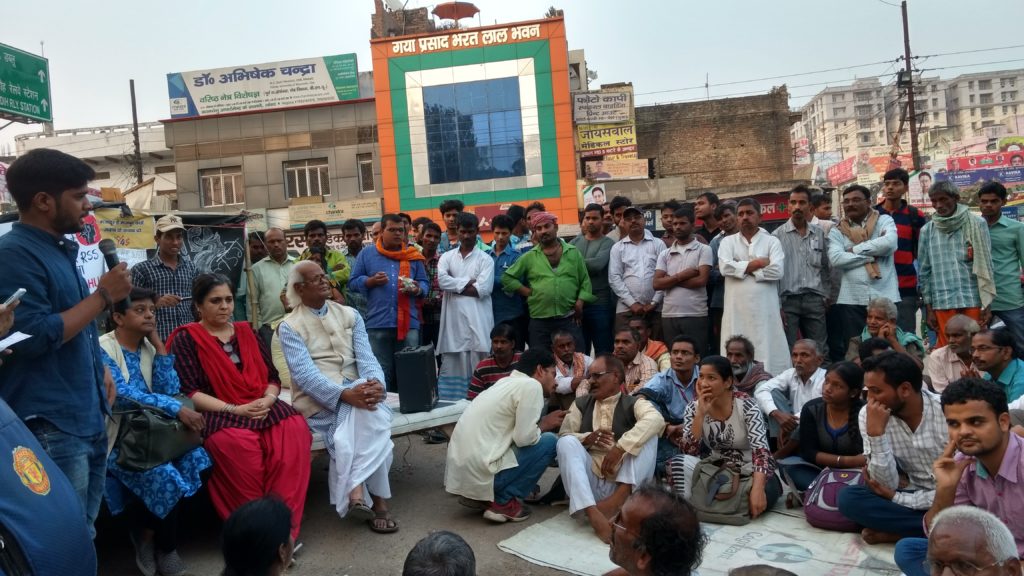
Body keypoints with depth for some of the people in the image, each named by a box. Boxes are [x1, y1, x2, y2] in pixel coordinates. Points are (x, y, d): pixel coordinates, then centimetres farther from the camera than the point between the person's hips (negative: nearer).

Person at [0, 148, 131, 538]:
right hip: (51, 425, -9)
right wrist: (104, 295, -17)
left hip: (88, 414, 9)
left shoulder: (62, 248, 12)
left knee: (85, 531, 20)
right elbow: (34, 337, -24)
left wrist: (101, 372, 17)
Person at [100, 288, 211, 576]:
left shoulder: (149, 347, 10)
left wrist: (158, 345, -6)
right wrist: (176, 408, -31)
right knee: (164, 474, -28)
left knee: (194, 458, -22)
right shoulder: (102, 349, -8)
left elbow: (169, 390, -3)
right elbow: (123, 395, -23)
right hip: (116, 438, -5)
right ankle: (164, 546, 1)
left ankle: (148, 533, 0)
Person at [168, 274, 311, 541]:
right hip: (217, 414, -4)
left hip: (263, 409, 4)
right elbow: (188, 392, -7)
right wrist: (234, 409, -17)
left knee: (295, 429, -28)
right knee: (235, 442, -38)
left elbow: (273, 377, 16)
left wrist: (267, 400, -8)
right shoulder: (186, 338, 4)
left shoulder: (246, 332, 19)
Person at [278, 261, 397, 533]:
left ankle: (356, 491, -32)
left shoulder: (350, 315, 15)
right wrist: (345, 394, -29)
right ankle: (377, 498, -28)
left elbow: (366, 357, 3)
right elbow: (305, 374, -13)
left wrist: (375, 383, -21)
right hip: (318, 400, -4)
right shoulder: (290, 326, 2)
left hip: (356, 391, 4)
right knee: (371, 419, -33)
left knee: (372, 410, -33)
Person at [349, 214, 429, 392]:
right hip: (378, 324, -1)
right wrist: (371, 281, -11)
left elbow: (425, 283, 12)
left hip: (408, 323, 1)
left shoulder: (413, 256, 12)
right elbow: (353, 282, 7)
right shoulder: (367, 253, 8)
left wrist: (417, 289, -11)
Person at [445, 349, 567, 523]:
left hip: (460, 470, 9)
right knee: (549, 441, -1)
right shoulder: (531, 385, -9)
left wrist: (541, 423, 16)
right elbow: (525, 437, -14)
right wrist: (544, 425, 5)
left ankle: (478, 496, 16)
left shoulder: (506, 383, 17)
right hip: (480, 472, -9)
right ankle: (504, 502, 0)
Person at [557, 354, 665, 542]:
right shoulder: (581, 404, 15)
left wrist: (620, 447, -27)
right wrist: (587, 439, -16)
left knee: (648, 434, -17)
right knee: (567, 442, -23)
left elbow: (656, 419, -18)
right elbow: (563, 435, 5)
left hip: (623, 482, -2)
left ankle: (621, 495, -33)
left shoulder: (633, 403, 5)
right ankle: (591, 512, -40)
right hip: (589, 482, 2)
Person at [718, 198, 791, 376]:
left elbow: (777, 270, -8)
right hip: (736, 308, 1)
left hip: (764, 307, -1)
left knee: (767, 353, -1)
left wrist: (741, 268, -6)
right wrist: (758, 263, -6)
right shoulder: (728, 241, 13)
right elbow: (725, 267, -6)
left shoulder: (772, 241, 8)